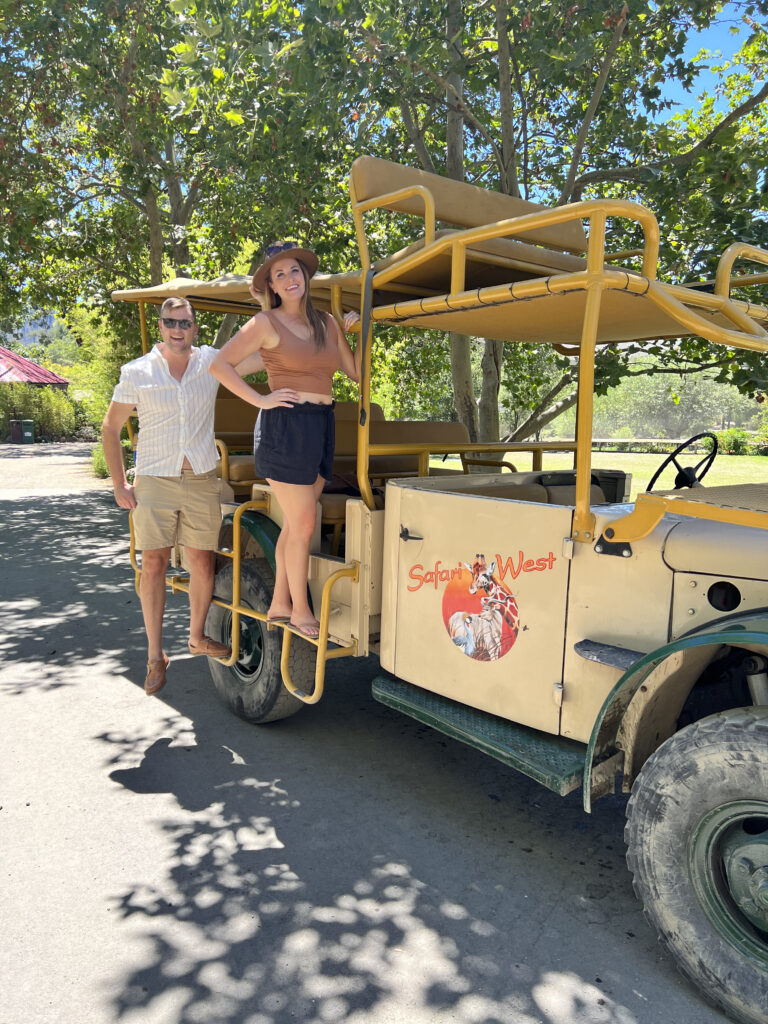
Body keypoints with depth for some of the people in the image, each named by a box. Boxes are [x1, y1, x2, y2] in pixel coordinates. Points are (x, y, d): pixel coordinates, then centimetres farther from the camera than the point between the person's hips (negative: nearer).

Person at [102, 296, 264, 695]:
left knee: (203, 563, 7)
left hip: (201, 480, 2)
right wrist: (120, 484, -1)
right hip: (155, 480, -2)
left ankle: (197, 637, 29)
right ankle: (155, 655, 11)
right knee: (154, 563, -1)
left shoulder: (211, 362, 3)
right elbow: (110, 429, 4)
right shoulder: (137, 372, -1)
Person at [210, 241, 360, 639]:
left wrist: (355, 333, 6)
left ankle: (279, 604, 23)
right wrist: (261, 400, -11)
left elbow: (356, 372, 18)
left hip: (322, 427, 6)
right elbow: (219, 365, -8)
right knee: (303, 524, -4)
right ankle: (300, 611, 11)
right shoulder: (266, 323, -3)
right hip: (285, 427, -6)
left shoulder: (326, 323, 15)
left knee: (296, 524, 11)